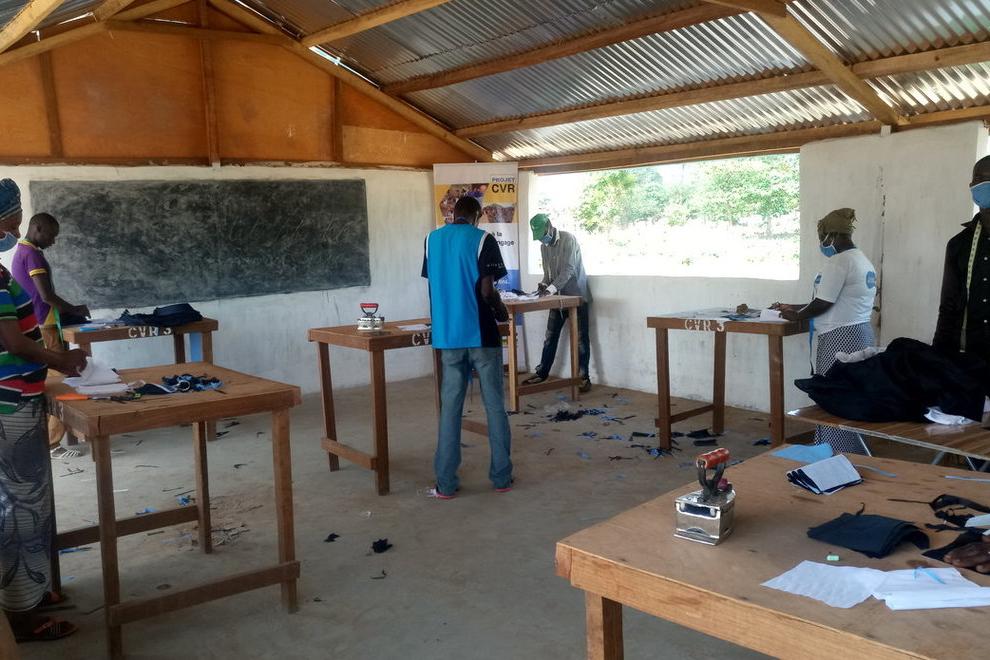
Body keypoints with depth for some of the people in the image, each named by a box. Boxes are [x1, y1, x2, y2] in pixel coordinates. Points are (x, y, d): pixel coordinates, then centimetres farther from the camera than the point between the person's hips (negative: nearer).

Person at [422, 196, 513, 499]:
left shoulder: (432, 239, 8)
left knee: (450, 407, 7)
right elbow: (487, 290, -13)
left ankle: (445, 483, 8)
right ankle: (501, 476, 13)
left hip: (448, 335, 4)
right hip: (482, 334, -4)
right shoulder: (483, 239, -7)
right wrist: (502, 312, 6)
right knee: (494, 405, 7)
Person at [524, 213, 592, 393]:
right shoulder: (544, 246, 8)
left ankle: (584, 377, 0)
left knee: (581, 338, -3)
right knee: (550, 336, 9)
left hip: (576, 295, -6)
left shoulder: (568, 239, -14)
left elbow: (569, 269, -23)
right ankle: (542, 373, 18)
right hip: (558, 297, 6)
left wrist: (552, 288, -33)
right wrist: (544, 284, -6)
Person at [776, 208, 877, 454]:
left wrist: (795, 316, 3)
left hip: (840, 338, -10)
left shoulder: (838, 261, -13)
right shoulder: (862, 260, 18)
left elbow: (823, 304, -14)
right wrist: (795, 308, 21)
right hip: (861, 333, 10)